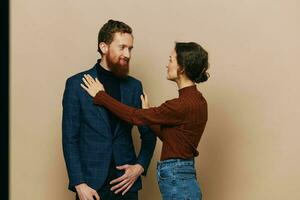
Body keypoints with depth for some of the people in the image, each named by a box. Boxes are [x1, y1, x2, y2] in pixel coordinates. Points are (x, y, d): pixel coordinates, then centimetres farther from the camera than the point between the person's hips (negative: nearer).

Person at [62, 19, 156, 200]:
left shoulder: (134, 86, 7)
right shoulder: (77, 84, -2)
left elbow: (148, 134, 12)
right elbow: (69, 139, -4)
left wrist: (140, 167, -3)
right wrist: (79, 184, -10)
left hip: (126, 183, 3)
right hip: (92, 184, -2)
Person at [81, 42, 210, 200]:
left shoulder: (185, 104, -20)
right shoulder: (195, 100, 9)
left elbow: (135, 116, -15)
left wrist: (100, 95, -5)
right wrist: (148, 114, 17)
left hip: (177, 183, -10)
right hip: (181, 179, 10)